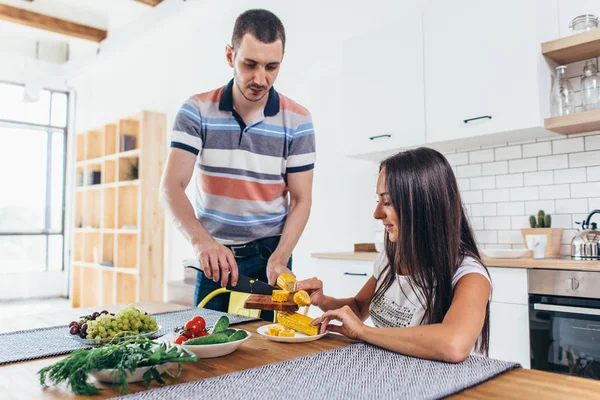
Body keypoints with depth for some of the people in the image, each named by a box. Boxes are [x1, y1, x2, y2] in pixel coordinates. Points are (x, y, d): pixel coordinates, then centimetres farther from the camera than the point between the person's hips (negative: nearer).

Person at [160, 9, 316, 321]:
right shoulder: (197, 111, -7)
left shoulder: (297, 120, -7)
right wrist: (201, 240, -33)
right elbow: (171, 187, -15)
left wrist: (278, 260, -20)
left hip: (271, 252, 0)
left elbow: (301, 200, -6)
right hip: (213, 255, 1)